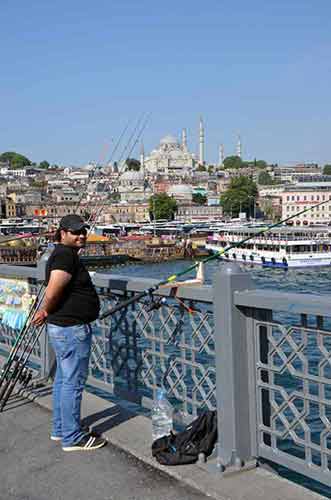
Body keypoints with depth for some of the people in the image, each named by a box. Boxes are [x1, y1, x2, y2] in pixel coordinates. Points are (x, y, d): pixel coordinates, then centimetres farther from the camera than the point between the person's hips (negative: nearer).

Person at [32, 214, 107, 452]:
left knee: (63, 379, 19)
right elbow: (53, 292, -26)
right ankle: (72, 438, 9)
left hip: (64, 327, 11)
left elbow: (53, 293, 18)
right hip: (72, 328, -11)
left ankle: (60, 429, 31)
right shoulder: (66, 255, -18)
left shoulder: (65, 254, 15)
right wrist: (45, 312, -10)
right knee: (73, 383, -1)